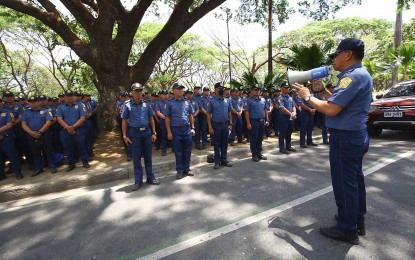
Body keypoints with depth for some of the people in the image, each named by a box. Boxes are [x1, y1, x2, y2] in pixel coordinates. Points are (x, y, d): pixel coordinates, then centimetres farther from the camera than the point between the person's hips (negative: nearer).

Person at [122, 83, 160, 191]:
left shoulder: (146, 104, 5)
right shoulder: (128, 105, 0)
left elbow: (151, 119, 8)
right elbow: (124, 121, 3)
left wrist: (154, 133, 3)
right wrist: (125, 136, -2)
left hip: (147, 132, 2)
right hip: (134, 133, -2)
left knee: (148, 156, 10)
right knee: (136, 158, 5)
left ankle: (150, 177, 23)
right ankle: (138, 181, 16)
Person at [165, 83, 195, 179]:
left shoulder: (187, 102, 8)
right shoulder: (170, 103, 0)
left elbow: (191, 116, 12)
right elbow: (167, 118, -1)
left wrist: (192, 128, 7)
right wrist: (169, 132, -7)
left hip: (187, 129, 3)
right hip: (176, 130, -3)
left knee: (187, 151, 9)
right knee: (178, 152, 6)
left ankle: (186, 169, 24)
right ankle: (179, 171, 18)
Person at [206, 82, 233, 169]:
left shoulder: (227, 100, 5)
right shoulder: (212, 101, -6)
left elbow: (229, 113, 9)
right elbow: (208, 114, -6)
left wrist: (230, 124, 2)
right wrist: (210, 127, -11)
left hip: (225, 125, 3)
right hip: (216, 125, -3)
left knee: (224, 144, 12)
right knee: (217, 144, 7)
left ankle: (224, 160, 26)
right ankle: (217, 161, 20)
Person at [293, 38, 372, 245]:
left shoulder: (353, 76, -19)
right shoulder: (358, 74, 15)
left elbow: (331, 109, -26)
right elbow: (338, 102, 17)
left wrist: (308, 96, -13)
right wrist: (323, 90, 12)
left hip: (345, 137, -11)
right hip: (355, 135, 11)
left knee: (344, 183, 0)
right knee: (354, 180, 19)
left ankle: (347, 230, 14)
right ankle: (357, 221, 34)